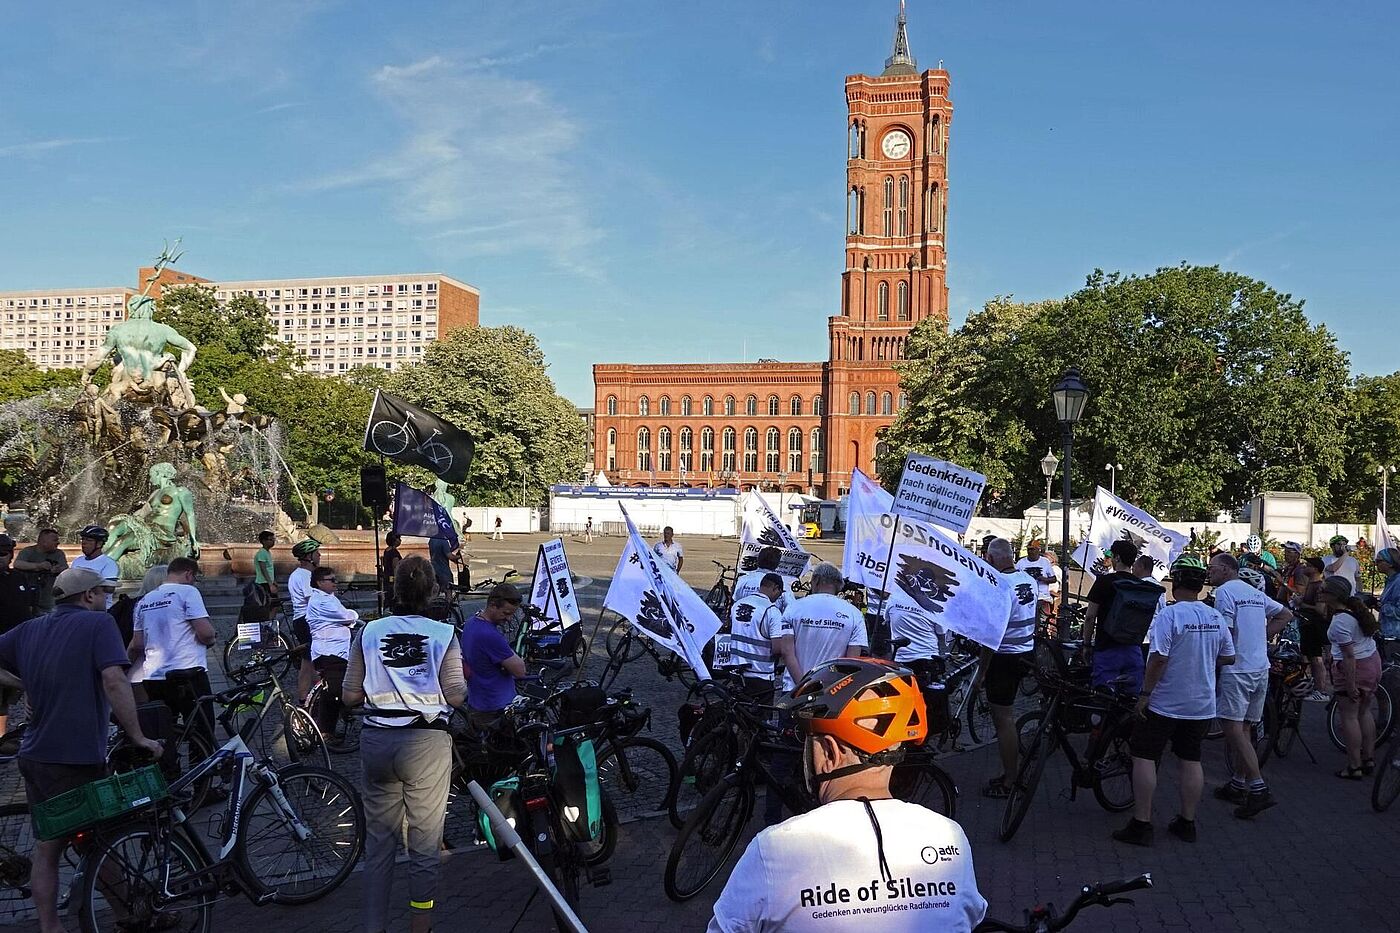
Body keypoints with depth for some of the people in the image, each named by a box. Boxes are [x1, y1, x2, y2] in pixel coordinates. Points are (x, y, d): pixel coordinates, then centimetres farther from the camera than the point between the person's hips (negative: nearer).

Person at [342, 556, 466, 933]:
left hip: (376, 740, 3)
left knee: (378, 841, 16)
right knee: (425, 842, 9)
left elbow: (350, 696, 3)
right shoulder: (443, 634, -5)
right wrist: (464, 682, 13)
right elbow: (455, 697, -6)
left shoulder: (369, 632, 1)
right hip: (426, 742, -2)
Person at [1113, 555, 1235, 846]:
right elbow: (1228, 657, 11)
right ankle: (1187, 823, 22)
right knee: (1191, 761, 14)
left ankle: (1141, 825, 0)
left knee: (1144, 758, 0)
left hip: (1165, 703, -6)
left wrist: (1145, 694, -14)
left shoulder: (1169, 615, -18)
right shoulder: (1216, 617, 2)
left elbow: (1158, 658, -22)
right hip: (1203, 705, 6)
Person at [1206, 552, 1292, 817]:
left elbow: (1224, 634, -16)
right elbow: (1286, 614, 24)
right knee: (1243, 729, 15)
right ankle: (1238, 785, 22)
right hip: (1261, 668, 9)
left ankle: (1258, 789, -15)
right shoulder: (1255, 592, 16)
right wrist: (1262, 635, 15)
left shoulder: (1225, 591, -10)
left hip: (1237, 669, -9)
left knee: (1233, 728, -9)